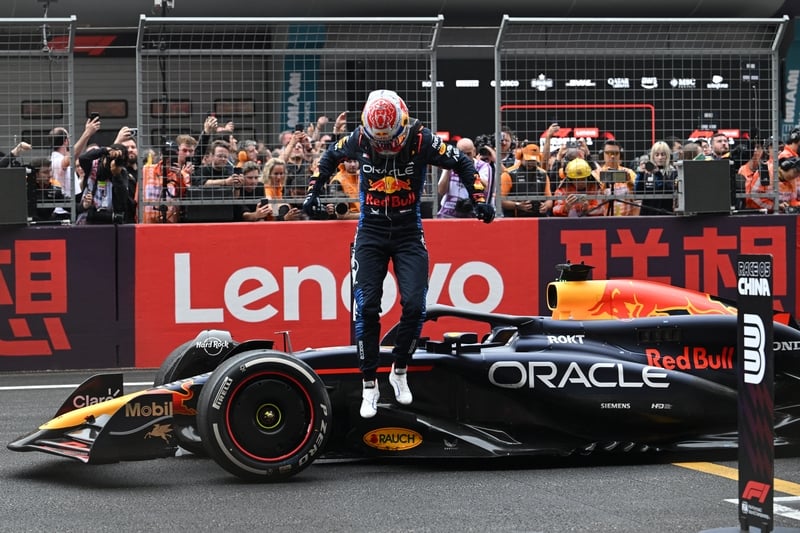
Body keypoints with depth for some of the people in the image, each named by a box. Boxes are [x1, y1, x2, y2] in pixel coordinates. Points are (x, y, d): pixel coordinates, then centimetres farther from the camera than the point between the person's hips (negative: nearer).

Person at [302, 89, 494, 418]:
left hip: (409, 233, -1)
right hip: (371, 233, 1)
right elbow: (330, 157, 11)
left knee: (414, 305, -12)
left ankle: (400, 372, 11)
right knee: (366, 307, -7)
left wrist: (479, 200, -13)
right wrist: (314, 191, 9)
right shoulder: (359, 139, -11)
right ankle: (369, 386, 4)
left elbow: (462, 164, -6)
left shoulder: (421, 140, -17)